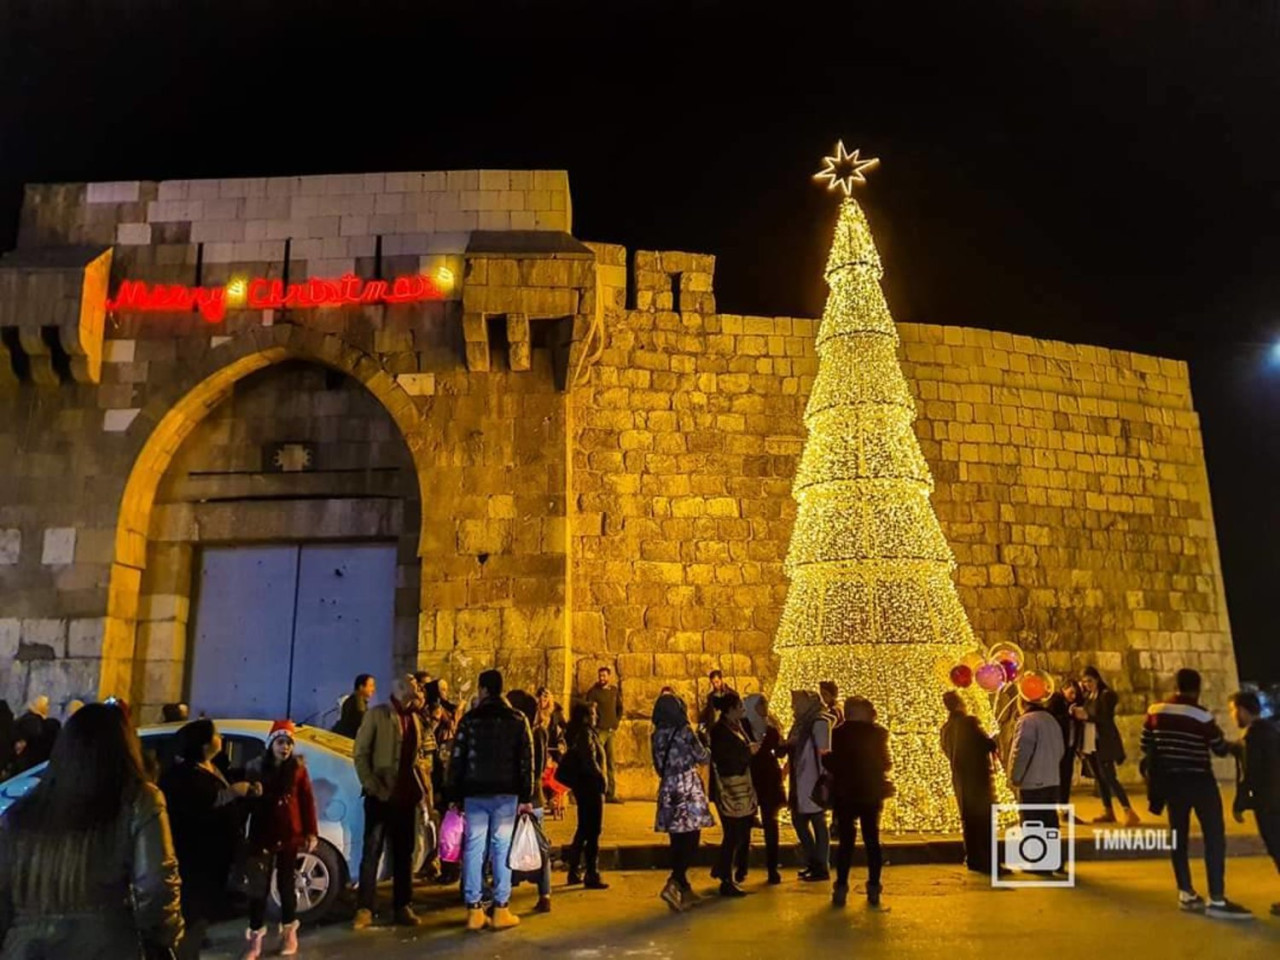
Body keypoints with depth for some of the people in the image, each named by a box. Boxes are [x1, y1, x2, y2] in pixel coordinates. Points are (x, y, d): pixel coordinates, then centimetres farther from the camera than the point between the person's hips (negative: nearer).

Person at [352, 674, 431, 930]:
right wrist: (372, 786, -14)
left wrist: (425, 788, 6)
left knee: (404, 852, 10)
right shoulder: (376, 714, -4)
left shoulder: (414, 718, 13)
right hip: (381, 794, -5)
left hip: (406, 795, 5)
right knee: (372, 851, -1)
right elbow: (360, 753, -7)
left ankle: (402, 907, 18)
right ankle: (364, 909, 8)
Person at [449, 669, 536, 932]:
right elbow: (526, 761, 1)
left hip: (474, 792, 0)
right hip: (506, 792, 0)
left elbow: (457, 759, 1)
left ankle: (474, 910, 4)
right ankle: (501, 909, 2)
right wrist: (526, 797, 3)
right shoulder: (517, 720, 4)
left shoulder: (469, 719, 3)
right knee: (502, 847, 3)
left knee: (473, 848, 4)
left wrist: (454, 796, 6)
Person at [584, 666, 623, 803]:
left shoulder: (615, 691, 11)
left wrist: (616, 724, 9)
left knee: (611, 763, 8)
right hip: (599, 730, -5)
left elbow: (620, 708, 19)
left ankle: (611, 794, 14)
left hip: (611, 730, 5)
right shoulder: (593, 692, -2)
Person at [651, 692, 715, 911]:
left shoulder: (656, 735, 5)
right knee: (691, 840, -4)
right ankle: (674, 884, -20)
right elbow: (703, 757, -1)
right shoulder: (684, 732, -11)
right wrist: (702, 744, 17)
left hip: (667, 790, 6)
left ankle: (683, 888, 20)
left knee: (678, 841, 13)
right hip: (688, 789, -6)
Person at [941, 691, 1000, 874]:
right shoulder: (969, 722, -15)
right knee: (984, 819, -1)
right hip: (978, 776, -7)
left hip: (960, 778, 7)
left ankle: (973, 859, 18)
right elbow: (986, 744, -16)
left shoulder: (946, 728, 8)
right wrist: (995, 740, 4)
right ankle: (987, 862, -1)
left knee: (969, 819, 13)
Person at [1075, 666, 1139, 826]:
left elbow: (1107, 718, -16)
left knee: (1109, 778, -12)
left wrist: (1087, 716, -25)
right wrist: (1076, 712, -6)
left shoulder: (1107, 695, -8)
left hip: (1104, 743, -7)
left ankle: (1130, 813, -11)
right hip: (1089, 744, 7)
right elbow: (1083, 717, 14)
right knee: (1100, 779, 11)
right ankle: (1108, 812, 18)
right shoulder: (1086, 696, 13)